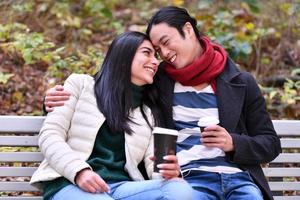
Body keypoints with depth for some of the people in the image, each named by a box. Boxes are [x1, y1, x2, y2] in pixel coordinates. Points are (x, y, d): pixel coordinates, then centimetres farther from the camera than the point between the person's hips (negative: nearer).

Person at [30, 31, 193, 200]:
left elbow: (152, 163, 10)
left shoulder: (150, 113, 24)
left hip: (120, 186, 5)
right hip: (69, 183, -5)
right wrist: (79, 171, -15)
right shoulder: (81, 84, 14)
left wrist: (168, 171, -15)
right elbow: (49, 135, 3)